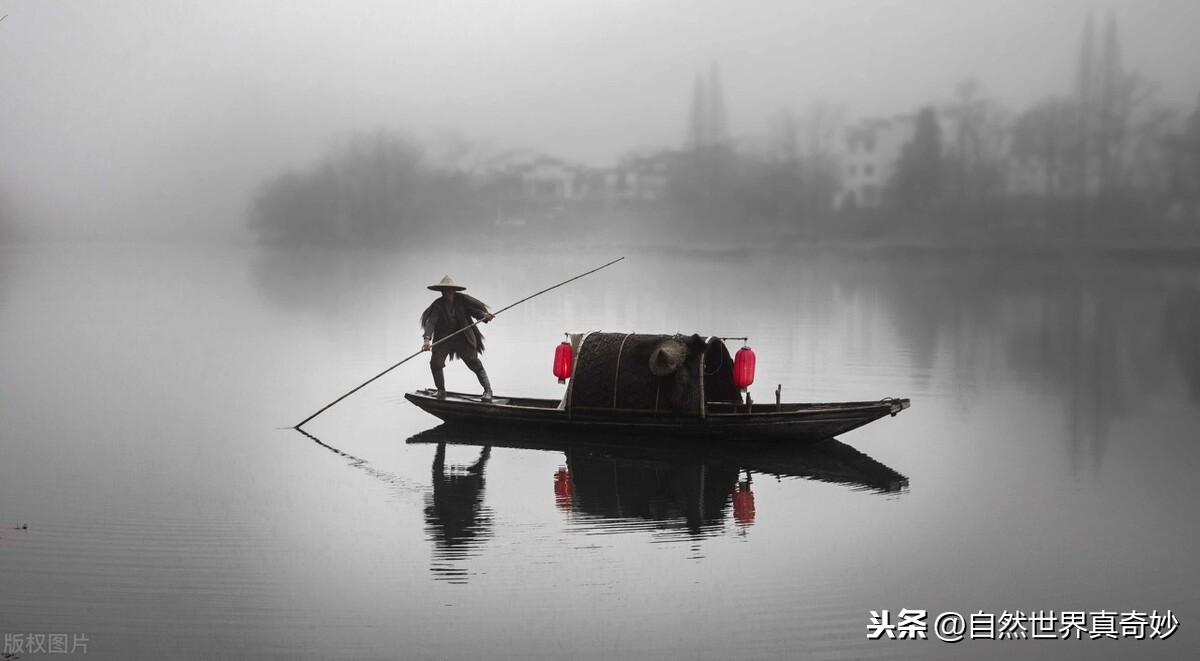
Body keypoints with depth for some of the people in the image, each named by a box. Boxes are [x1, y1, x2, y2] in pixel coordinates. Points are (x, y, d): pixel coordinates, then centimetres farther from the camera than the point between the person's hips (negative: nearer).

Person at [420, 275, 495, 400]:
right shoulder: (437, 305, -12)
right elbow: (431, 322, -24)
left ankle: (488, 391, 0)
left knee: (474, 362, -8)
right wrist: (427, 339, -40)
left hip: (463, 338, 0)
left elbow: (475, 310, -10)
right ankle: (441, 391, 11)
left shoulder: (461, 300, -7)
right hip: (443, 338, 0)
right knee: (436, 362, -12)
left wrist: (484, 315, -34)